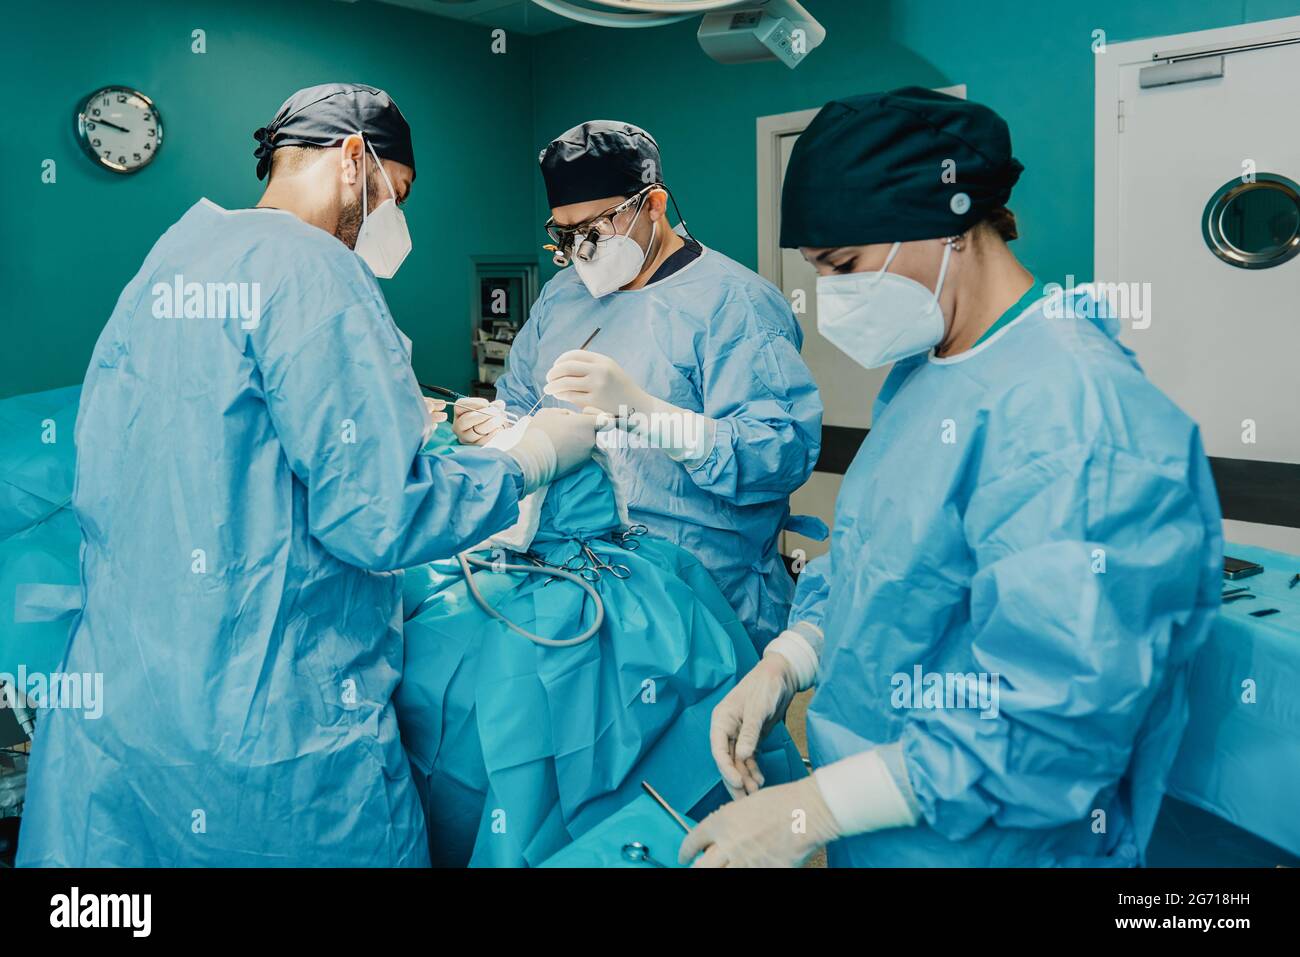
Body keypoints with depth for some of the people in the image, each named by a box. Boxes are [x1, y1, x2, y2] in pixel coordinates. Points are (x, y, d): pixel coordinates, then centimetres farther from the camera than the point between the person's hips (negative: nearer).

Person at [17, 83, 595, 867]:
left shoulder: (164, 263, 11)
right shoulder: (308, 267, -15)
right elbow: (378, 519, -21)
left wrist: (397, 429, 18)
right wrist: (535, 456, -7)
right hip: (267, 728, -8)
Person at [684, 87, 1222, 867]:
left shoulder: (1074, 418, -26)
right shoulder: (920, 371, 4)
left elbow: (1049, 728, -28)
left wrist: (811, 808, -23)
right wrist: (781, 666, -3)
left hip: (972, 844, -8)